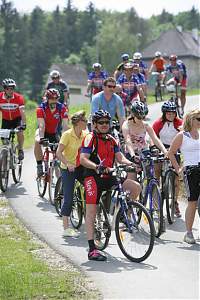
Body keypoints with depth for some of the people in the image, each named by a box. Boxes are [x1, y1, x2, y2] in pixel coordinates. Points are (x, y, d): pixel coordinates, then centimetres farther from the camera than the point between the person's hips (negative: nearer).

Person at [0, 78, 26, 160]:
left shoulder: (18, 97, -25)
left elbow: (22, 112, -30)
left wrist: (23, 124, -42)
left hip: (17, 119, -2)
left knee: (20, 132, -25)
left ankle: (20, 150, -4)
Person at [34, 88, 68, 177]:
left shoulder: (62, 108, -23)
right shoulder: (41, 108, -26)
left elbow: (65, 125, -28)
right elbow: (41, 125, -34)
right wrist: (41, 138, -48)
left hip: (54, 132, 2)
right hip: (44, 131, -2)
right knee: (37, 142, -31)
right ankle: (39, 166, -21)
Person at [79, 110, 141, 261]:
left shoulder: (112, 140, 15)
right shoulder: (90, 138, -5)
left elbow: (120, 157, 8)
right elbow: (83, 159, -16)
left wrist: (132, 164, -11)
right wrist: (97, 167, -33)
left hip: (108, 177, 6)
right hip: (93, 177, -6)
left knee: (136, 187, -10)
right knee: (91, 211, -8)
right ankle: (92, 250, -7)